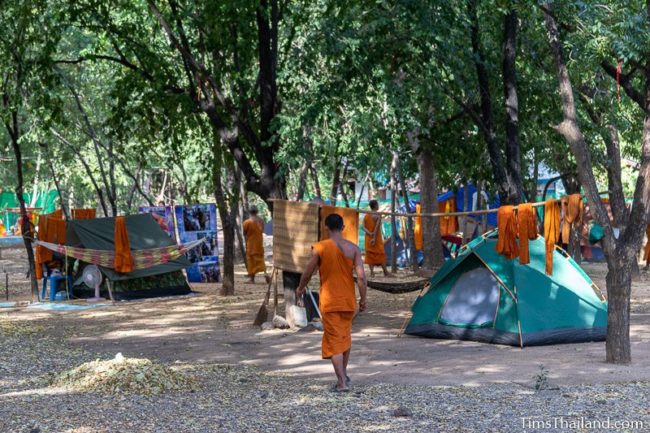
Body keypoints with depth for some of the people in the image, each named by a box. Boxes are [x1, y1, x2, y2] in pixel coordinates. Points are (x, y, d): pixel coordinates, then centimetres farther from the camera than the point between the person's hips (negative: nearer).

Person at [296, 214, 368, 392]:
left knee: (334, 340, -1)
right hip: (348, 300, 3)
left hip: (329, 302, -3)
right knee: (346, 337, 21)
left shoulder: (320, 248, -11)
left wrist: (300, 289, 16)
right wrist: (363, 299, 4)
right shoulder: (353, 248, -4)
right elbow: (361, 277, -7)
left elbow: (308, 272, -2)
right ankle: (343, 375, 34)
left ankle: (342, 382, -9)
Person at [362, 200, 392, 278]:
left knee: (370, 254, 6)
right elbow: (377, 227, -19)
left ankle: (372, 272, -1)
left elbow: (364, 227, -6)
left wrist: (370, 233, -15)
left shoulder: (366, 216, 6)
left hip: (368, 237, 5)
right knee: (381, 254, 2)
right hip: (377, 238, -5)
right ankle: (385, 272, 6)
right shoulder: (378, 215, -10)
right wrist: (374, 238, -21)